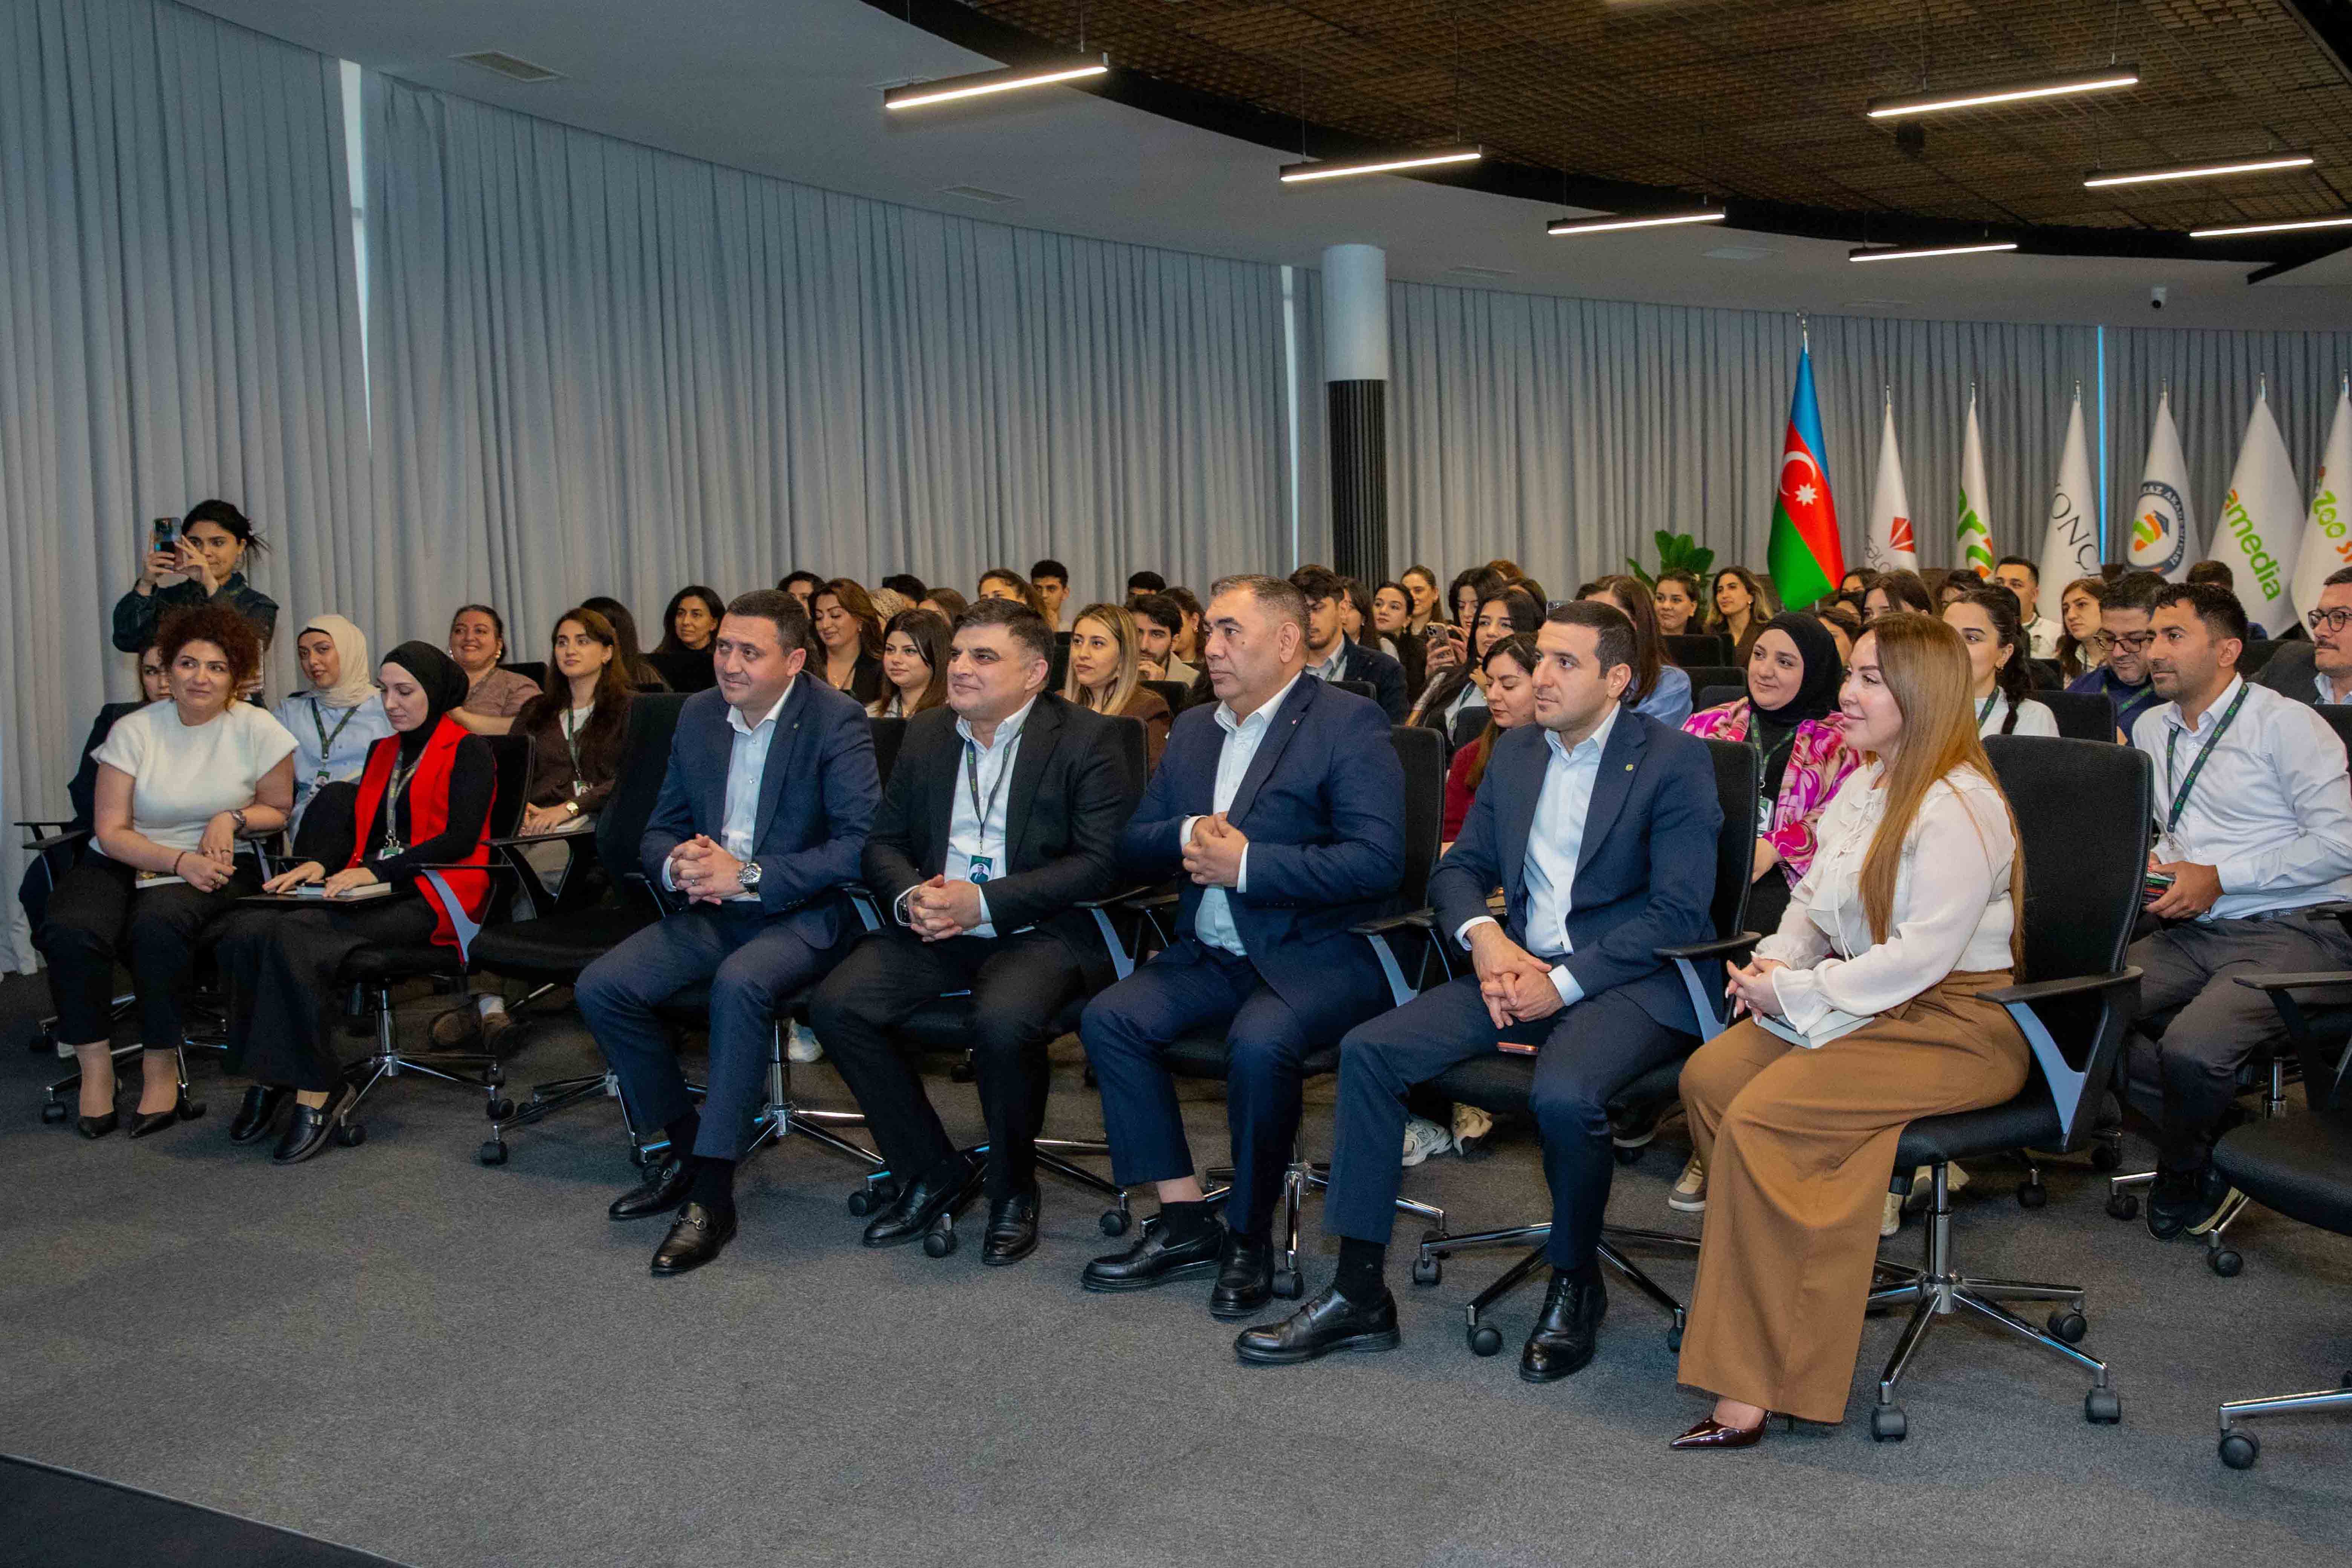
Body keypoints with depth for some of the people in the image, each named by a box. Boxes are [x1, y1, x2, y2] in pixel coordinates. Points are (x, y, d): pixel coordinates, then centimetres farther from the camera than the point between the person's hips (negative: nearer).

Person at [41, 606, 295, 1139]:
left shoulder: (256, 730, -2)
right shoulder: (134, 730, -2)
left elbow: (279, 810, 8)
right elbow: (111, 831, -5)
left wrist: (233, 819, -13)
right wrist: (179, 860, -20)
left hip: (212, 866, -2)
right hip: (124, 861, 2)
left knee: (158, 926, -34)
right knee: (68, 930, -29)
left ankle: (161, 1066, -15)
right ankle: (95, 1067, -12)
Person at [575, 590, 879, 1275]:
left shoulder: (835, 719, -10)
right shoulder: (698, 714, 9)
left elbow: (861, 844, -19)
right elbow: (658, 832, 14)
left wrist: (748, 876, -21)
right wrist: (678, 864, -11)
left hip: (801, 913, -6)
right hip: (709, 909, 6)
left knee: (739, 984, -36)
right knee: (600, 987, -14)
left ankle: (713, 1194, -25)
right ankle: (684, 1145, 5)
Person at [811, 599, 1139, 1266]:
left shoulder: (1084, 737, -4)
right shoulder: (926, 734, 14)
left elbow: (1100, 862, -12)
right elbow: (883, 842, 15)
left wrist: (983, 903, -19)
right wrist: (910, 896, -9)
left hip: (1039, 929, -5)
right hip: (936, 928, 5)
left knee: (1003, 1023, -35)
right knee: (836, 1005, -18)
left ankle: (1013, 1191, -5)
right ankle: (930, 1172, 2)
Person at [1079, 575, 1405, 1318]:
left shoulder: (1349, 723, -7)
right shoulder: (1192, 729, 16)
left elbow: (1378, 860, -18)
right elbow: (1132, 847, 15)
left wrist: (1247, 862, -17)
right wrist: (1187, 836, -9)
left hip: (1315, 955, -7)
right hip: (1210, 954, 7)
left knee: (1260, 1041, -33)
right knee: (1108, 1018, -15)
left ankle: (1250, 1236, -10)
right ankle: (1185, 1221, -7)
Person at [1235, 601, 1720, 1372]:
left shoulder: (1675, 760, -4)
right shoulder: (1514, 752, 16)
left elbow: (1679, 914, -11)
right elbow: (1458, 869, 17)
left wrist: (1565, 984, -18)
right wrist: (1484, 936, -6)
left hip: (1630, 979, -6)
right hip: (1521, 967, 6)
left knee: (1564, 1093, -35)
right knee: (1368, 1049, -14)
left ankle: (1575, 1286, -5)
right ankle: (1358, 1293, -6)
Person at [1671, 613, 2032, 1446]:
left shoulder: (1960, 808, -17)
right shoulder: (1863, 788, 13)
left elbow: (1920, 957, -23)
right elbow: (1815, 900, 20)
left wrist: (1796, 992, -18)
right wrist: (1776, 961, -2)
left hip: (1955, 1027, -9)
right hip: (1864, 1004, 9)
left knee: (1760, 1115, -25)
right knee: (1707, 1074, -13)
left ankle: (1751, 1387, -18)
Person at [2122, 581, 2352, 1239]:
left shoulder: (2285, 723, -6)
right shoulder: (2152, 729, 17)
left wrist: (2219, 878, -13)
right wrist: (2152, 862, 5)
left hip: (2294, 934, -7)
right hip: (2192, 933, 7)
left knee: (2190, 1049, -32)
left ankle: (2184, 1176, 3)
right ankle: (2221, 1144, -1)